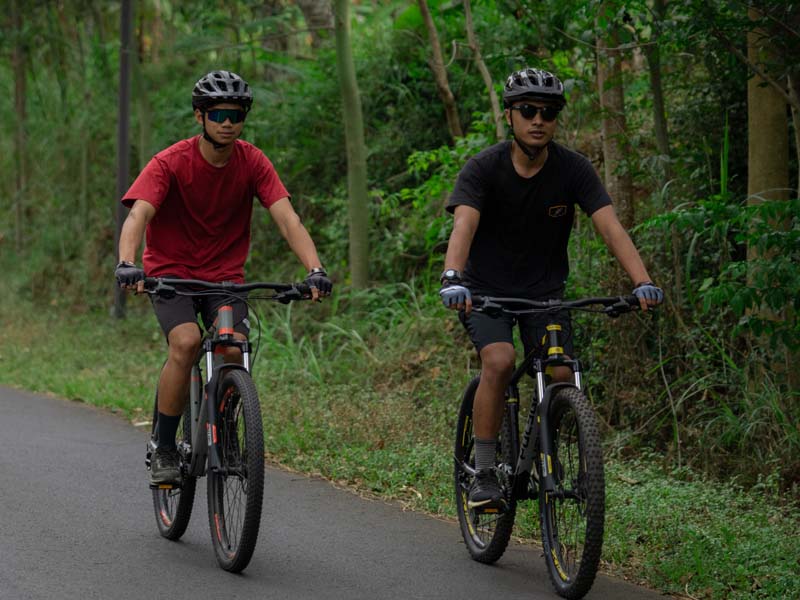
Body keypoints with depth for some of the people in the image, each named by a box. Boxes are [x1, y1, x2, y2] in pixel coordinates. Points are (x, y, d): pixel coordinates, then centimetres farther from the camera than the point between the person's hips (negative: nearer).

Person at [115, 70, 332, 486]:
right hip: (172, 271, -2)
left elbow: (287, 220, -16)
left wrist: (315, 269, -32)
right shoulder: (171, 163, -16)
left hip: (225, 275, 3)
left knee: (234, 350, -22)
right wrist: (126, 264, -48)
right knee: (186, 343, -28)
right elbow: (137, 216, -28)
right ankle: (163, 451, -14)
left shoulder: (252, 163, -8)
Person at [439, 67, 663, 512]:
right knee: (499, 361, -27)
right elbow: (463, 225, -32)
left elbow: (610, 226, -21)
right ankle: (484, 474, -17)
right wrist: (452, 278, -52)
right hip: (487, 289, -2)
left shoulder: (573, 170, -12)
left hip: (545, 289, 3)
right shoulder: (483, 168, -17)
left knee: (562, 375, -15)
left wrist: (642, 282, -38)